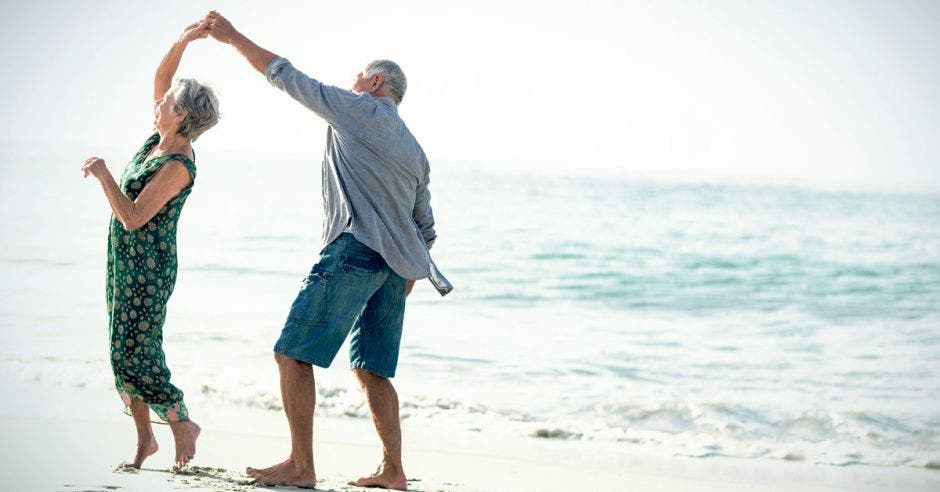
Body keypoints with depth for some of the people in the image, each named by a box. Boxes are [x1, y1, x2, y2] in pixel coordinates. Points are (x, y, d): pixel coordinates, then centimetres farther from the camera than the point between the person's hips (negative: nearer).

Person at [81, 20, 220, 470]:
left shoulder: (178, 166, -21)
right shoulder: (161, 139, 3)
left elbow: (133, 217, -25)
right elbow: (160, 77, 12)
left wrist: (102, 174, -19)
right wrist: (183, 41, 0)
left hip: (148, 268, -9)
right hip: (125, 263, 9)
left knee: (134, 356, -8)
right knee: (125, 352, 10)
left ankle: (182, 424, 9)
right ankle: (144, 438, 17)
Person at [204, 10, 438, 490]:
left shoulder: (358, 109, 2)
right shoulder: (414, 150, 23)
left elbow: (285, 75, 5)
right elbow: (426, 228, 23)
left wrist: (233, 37, 13)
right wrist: (405, 279, 30)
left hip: (353, 250, -8)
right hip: (395, 268, 8)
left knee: (292, 353, -4)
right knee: (372, 370, 12)